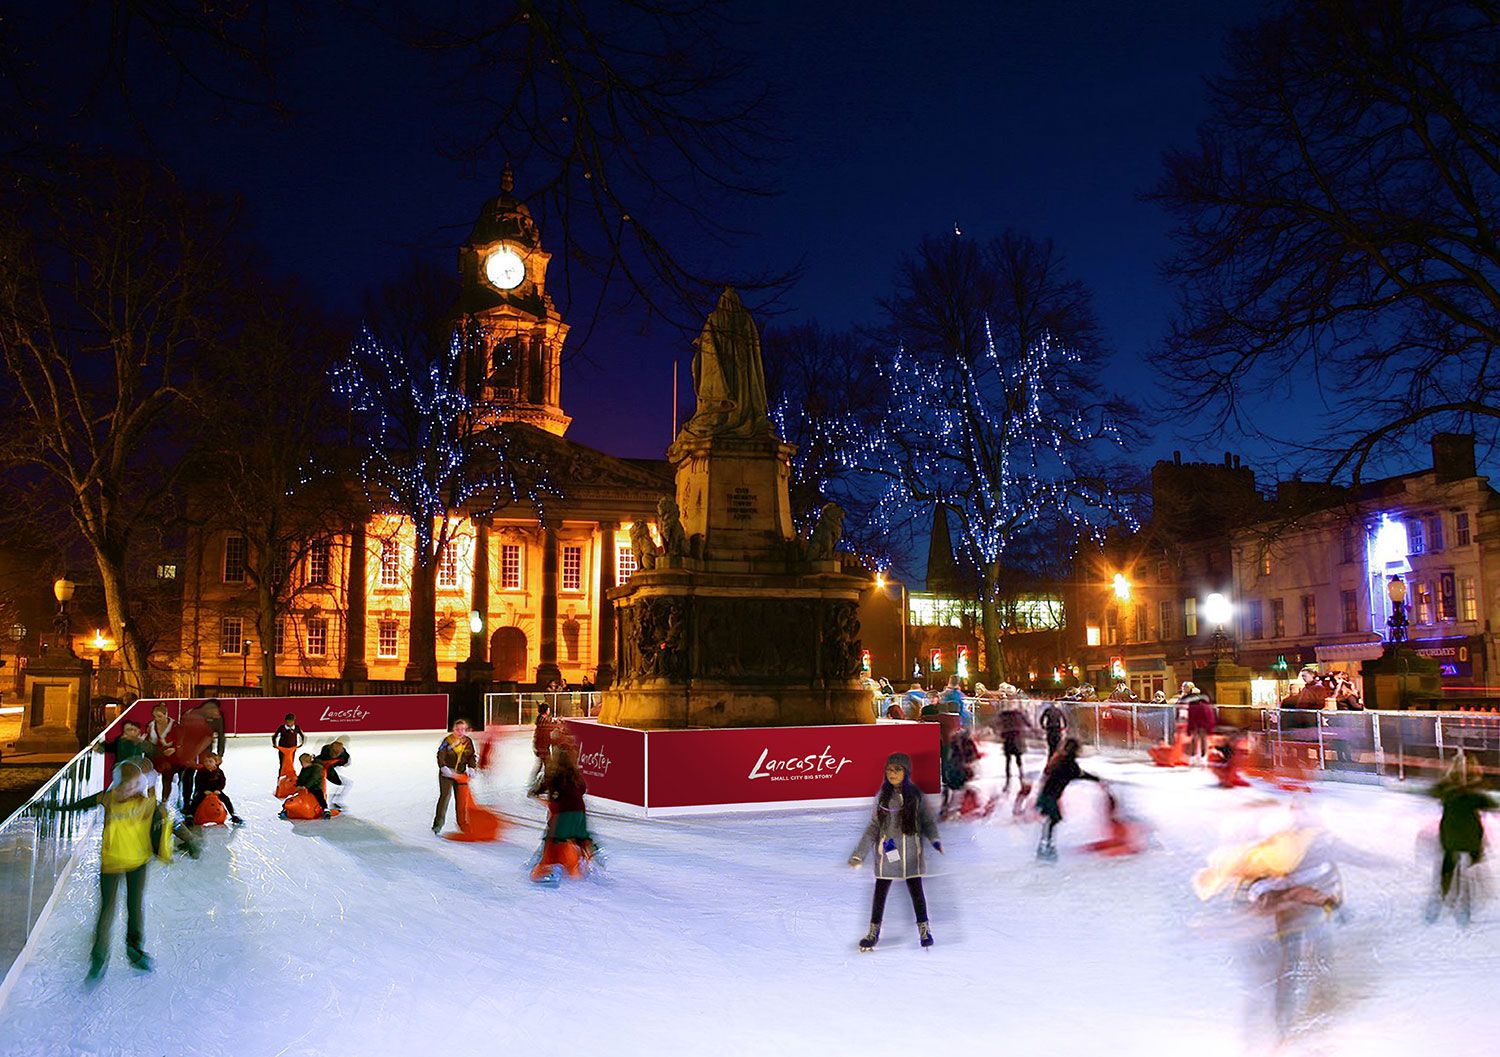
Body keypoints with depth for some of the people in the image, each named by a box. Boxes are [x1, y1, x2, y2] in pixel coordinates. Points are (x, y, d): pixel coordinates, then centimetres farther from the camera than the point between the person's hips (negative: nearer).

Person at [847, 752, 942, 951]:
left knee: (916, 890, 6)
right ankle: (873, 932, 21)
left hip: (911, 852, -1)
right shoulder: (882, 796, -2)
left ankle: (924, 929, 23)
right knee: (880, 891, 8)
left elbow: (928, 822, 2)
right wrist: (859, 853, 0)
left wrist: (935, 840, -17)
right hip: (886, 852, 1)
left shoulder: (916, 796, -5)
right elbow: (873, 827, 3)